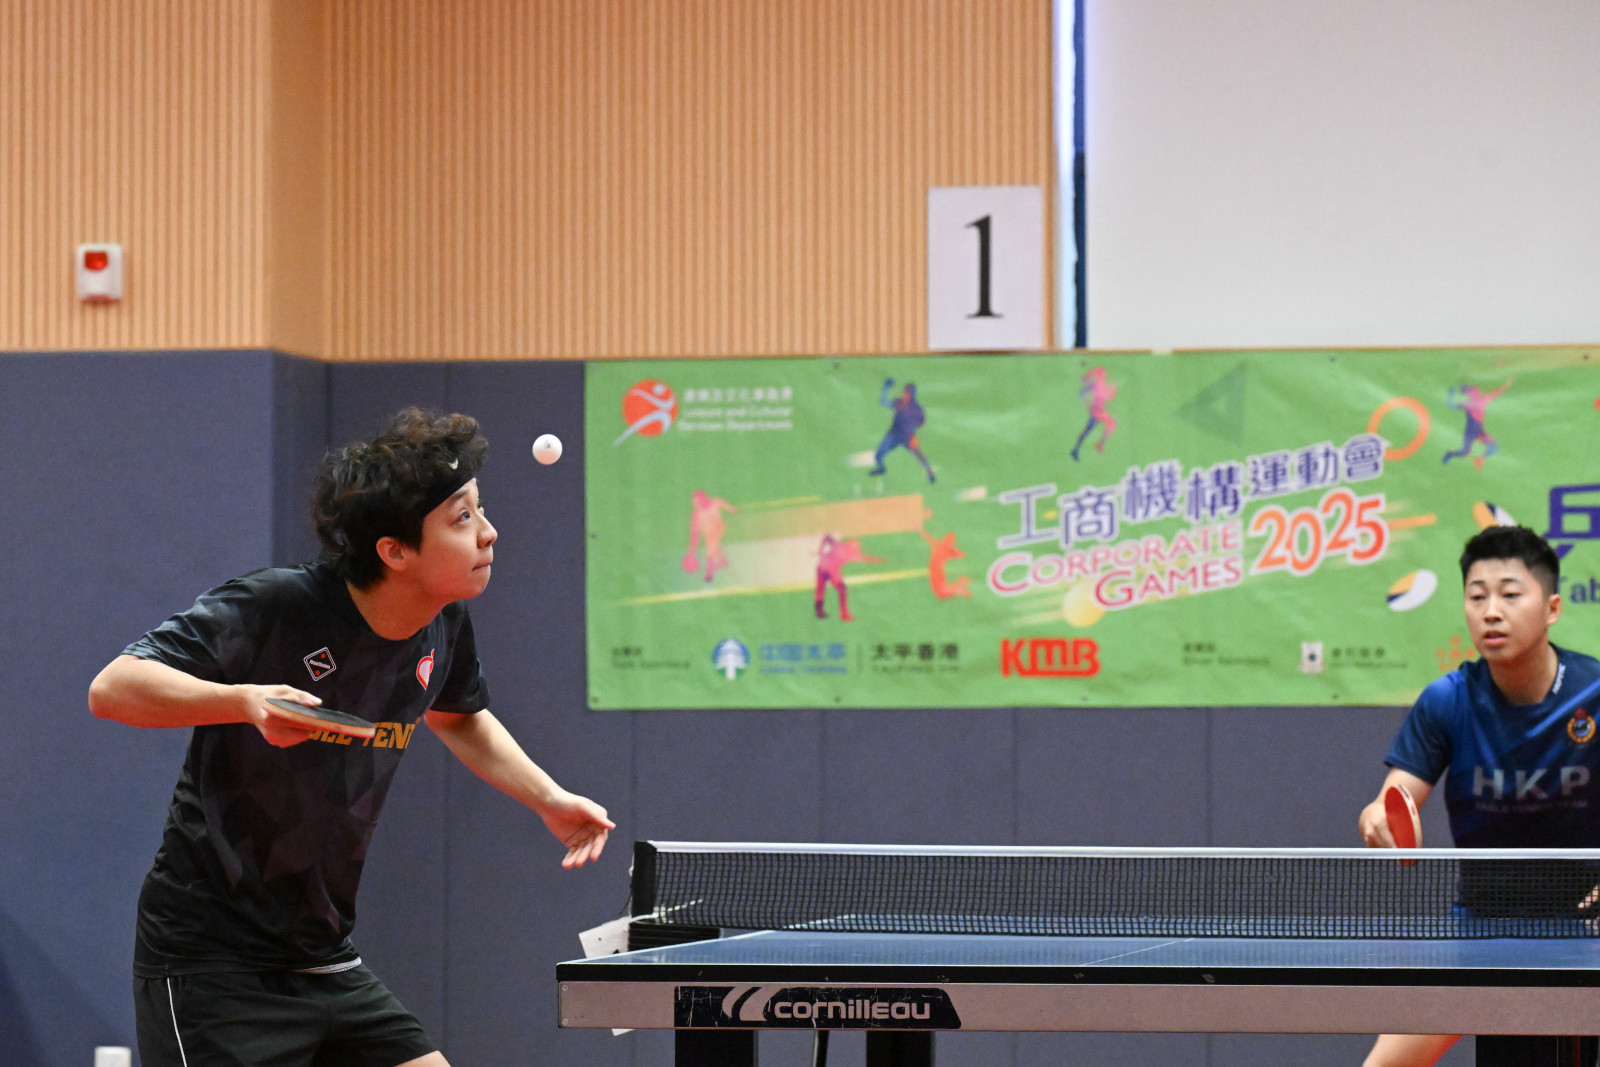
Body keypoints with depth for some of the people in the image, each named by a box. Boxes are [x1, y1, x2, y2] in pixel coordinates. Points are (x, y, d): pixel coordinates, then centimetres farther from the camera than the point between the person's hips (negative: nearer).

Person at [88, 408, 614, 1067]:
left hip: (326, 959, 7)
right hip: (211, 958, -7)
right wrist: (244, 701, -37)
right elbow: (111, 689, -22)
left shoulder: (445, 624, 2)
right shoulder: (274, 608, -19)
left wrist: (548, 800, 13)